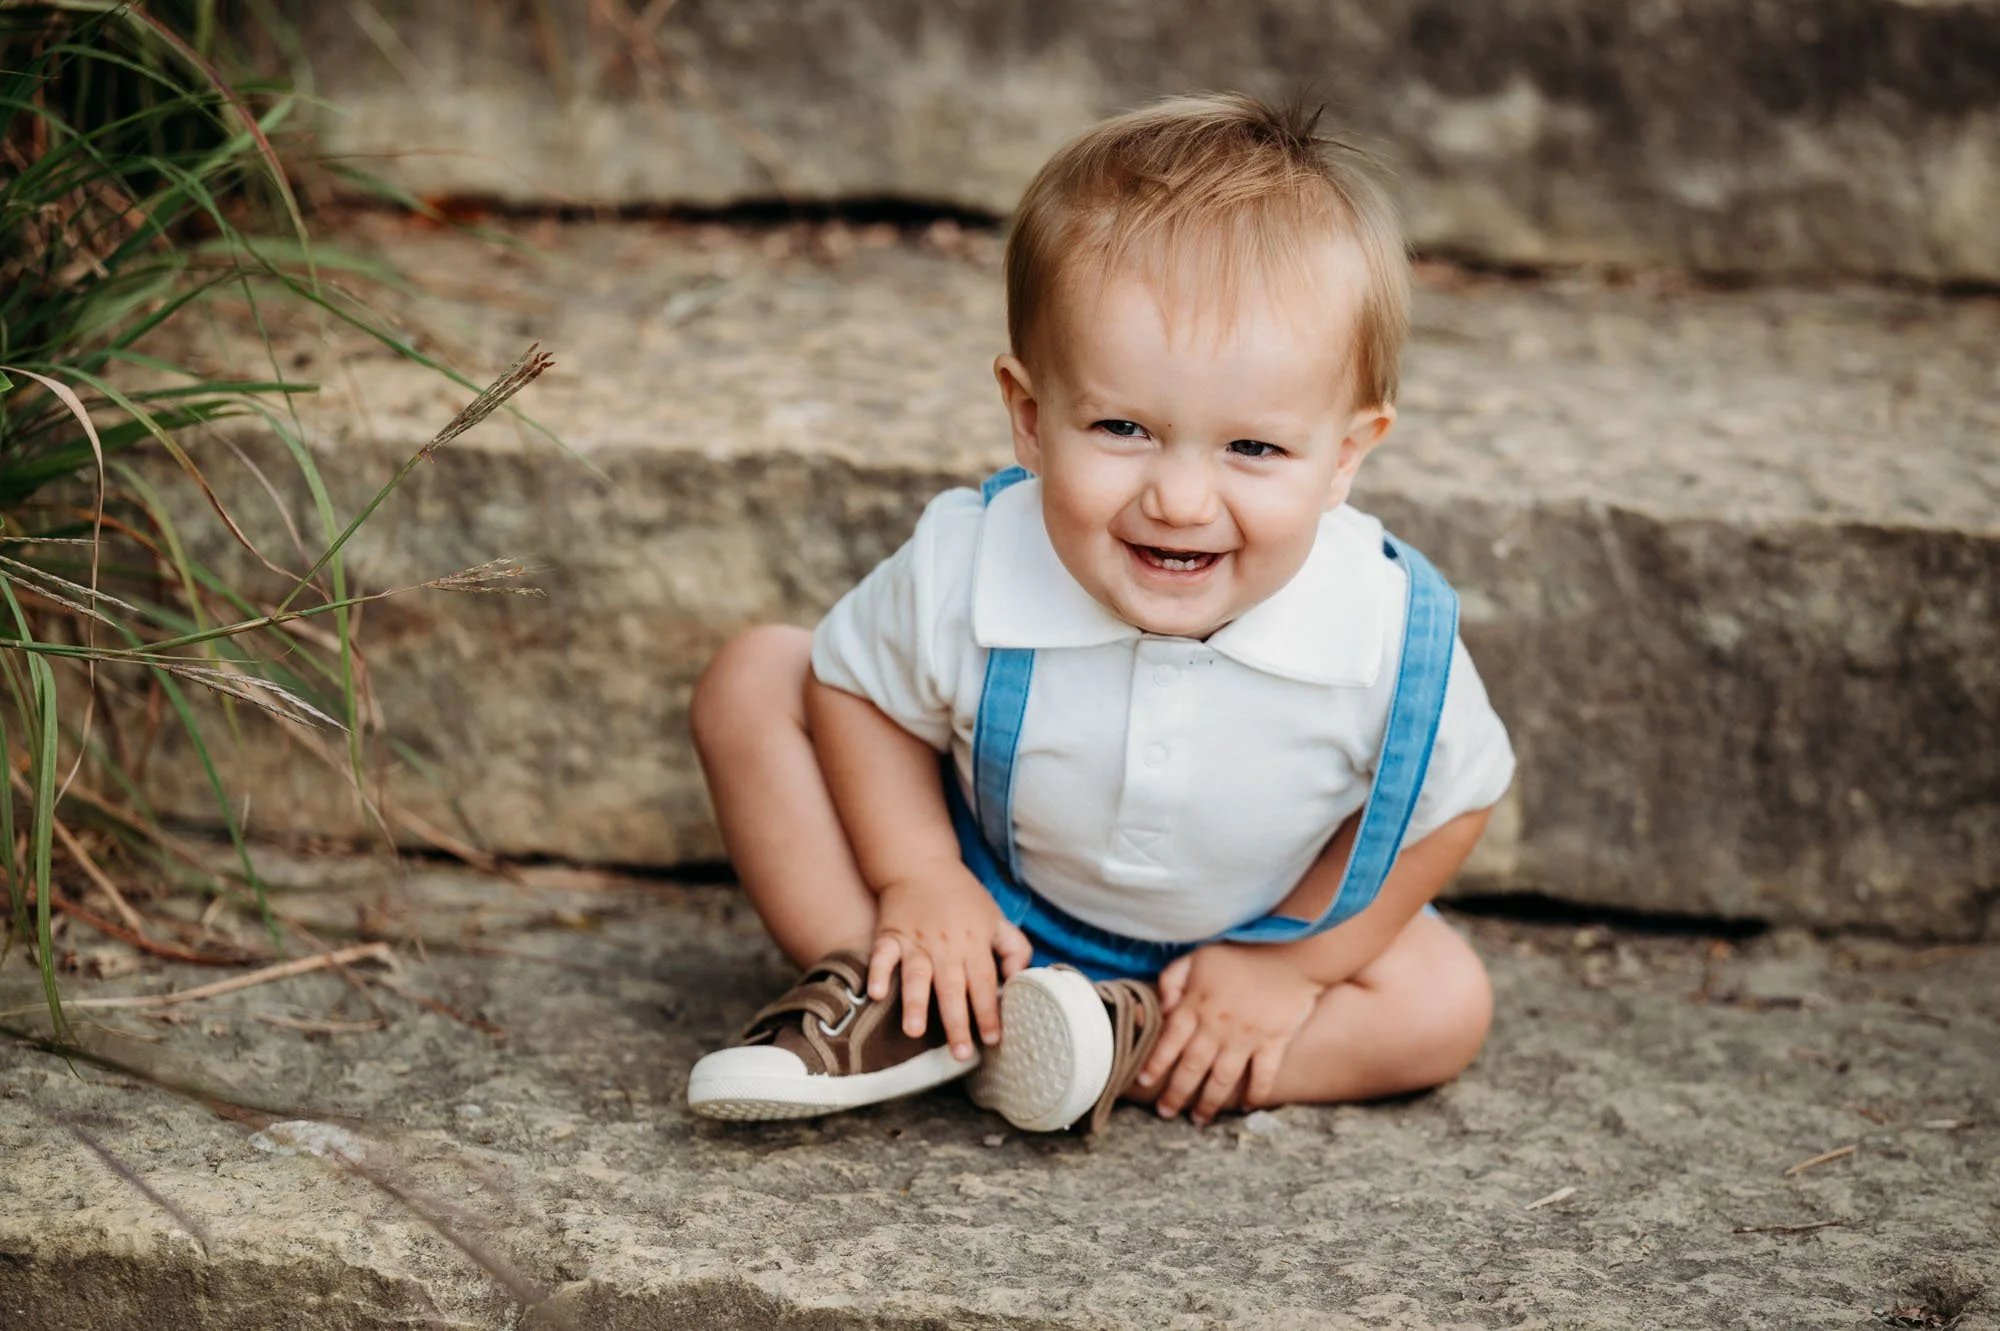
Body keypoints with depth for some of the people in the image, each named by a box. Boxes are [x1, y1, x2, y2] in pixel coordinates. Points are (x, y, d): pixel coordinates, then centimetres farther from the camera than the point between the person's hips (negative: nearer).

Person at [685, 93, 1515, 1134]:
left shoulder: (1393, 638, -34)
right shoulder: (960, 578, -33)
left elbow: (1447, 803, -14)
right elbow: (856, 681, -12)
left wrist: (1290, 963, -15)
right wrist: (914, 880, -19)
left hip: (1229, 941, 0)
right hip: (986, 903, 0)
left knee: (1447, 1006, -19)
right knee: (756, 679, -14)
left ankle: (1120, 1041, -20)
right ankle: (886, 1005, -15)